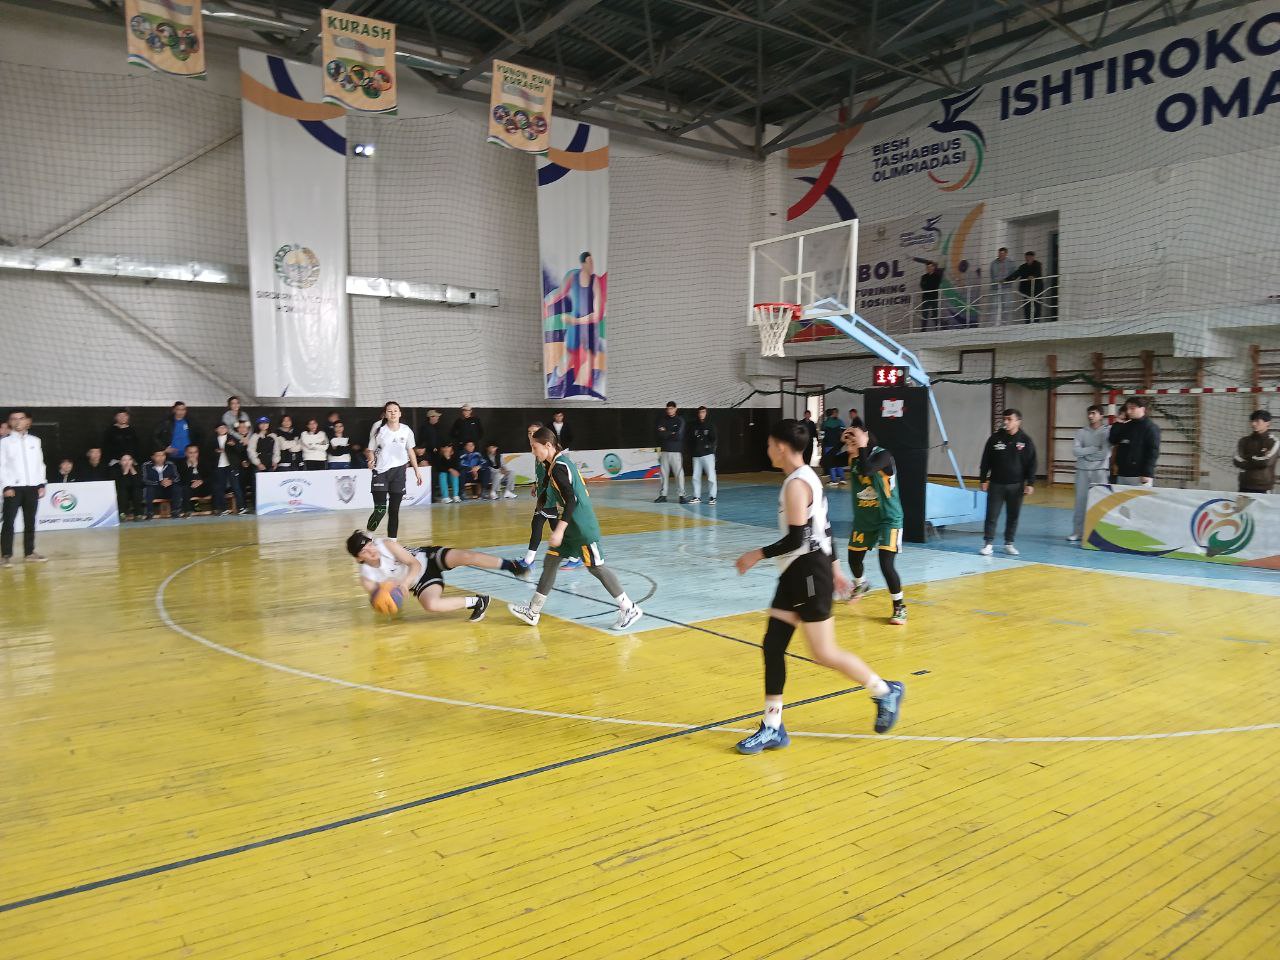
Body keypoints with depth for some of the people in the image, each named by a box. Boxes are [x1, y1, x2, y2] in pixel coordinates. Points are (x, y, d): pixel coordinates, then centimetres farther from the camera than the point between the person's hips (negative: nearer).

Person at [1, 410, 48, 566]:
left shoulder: (35, 441, 11)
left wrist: (41, 484, 5)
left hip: (32, 487, 3)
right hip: (13, 487, -3)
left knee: (30, 521, 7)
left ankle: (29, 552, 14)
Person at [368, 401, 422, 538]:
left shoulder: (406, 430, 2)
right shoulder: (380, 431, -4)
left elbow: (410, 450, 13)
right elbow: (371, 450, 3)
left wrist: (416, 470, 12)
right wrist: (371, 461, -19)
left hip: (399, 471, 3)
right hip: (381, 472, -3)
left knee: (394, 509, 6)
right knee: (380, 510, -12)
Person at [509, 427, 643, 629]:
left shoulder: (558, 467, -18)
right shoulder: (561, 460, 10)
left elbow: (571, 500, -26)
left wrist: (559, 530, -29)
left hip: (581, 527, -10)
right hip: (571, 525, 10)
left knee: (595, 567, -3)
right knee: (550, 561, 10)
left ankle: (629, 609, 6)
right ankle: (533, 612, 17)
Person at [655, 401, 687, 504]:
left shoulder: (680, 420, 1)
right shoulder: (662, 419, 10)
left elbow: (678, 436, -11)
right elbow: (660, 434, -3)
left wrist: (666, 433, -4)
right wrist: (671, 434, -10)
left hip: (676, 451, -3)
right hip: (664, 451, 3)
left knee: (679, 474, -5)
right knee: (664, 474, 6)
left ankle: (682, 495, 0)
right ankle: (663, 495, 13)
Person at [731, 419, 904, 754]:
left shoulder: (796, 484, -18)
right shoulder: (807, 477, 14)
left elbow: (795, 539, -23)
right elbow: (822, 529, 19)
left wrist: (758, 555, -12)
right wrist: (834, 566, 25)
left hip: (809, 573, -10)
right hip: (796, 574, 10)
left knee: (824, 653, -1)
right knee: (772, 645, 6)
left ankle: (885, 692, 20)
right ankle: (772, 729, 12)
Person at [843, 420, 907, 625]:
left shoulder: (882, 455, -22)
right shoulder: (853, 458, -2)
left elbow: (866, 470, -40)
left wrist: (861, 446, -31)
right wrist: (841, 441, -14)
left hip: (888, 519, -7)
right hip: (863, 519, 7)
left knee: (886, 564, -16)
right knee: (854, 559, 18)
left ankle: (899, 607, 2)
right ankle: (861, 585, 52)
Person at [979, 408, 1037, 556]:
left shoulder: (1026, 441, -1)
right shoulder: (995, 438, -1)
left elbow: (1031, 464, 1)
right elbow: (985, 461, 4)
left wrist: (1030, 483, -3)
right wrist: (984, 479, 1)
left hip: (1016, 485, 1)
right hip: (996, 484, 0)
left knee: (1013, 516, 8)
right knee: (992, 515, -1)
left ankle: (1009, 543, 20)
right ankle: (988, 543, 5)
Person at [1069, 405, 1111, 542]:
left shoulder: (1107, 431, -3)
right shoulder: (1081, 432, 6)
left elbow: (1105, 454, -12)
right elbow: (1075, 450, -6)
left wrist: (1085, 452, -5)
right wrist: (1094, 449, -10)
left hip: (1100, 471, -3)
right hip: (1082, 470, 3)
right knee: (1080, 501, 5)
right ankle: (1078, 531, 11)